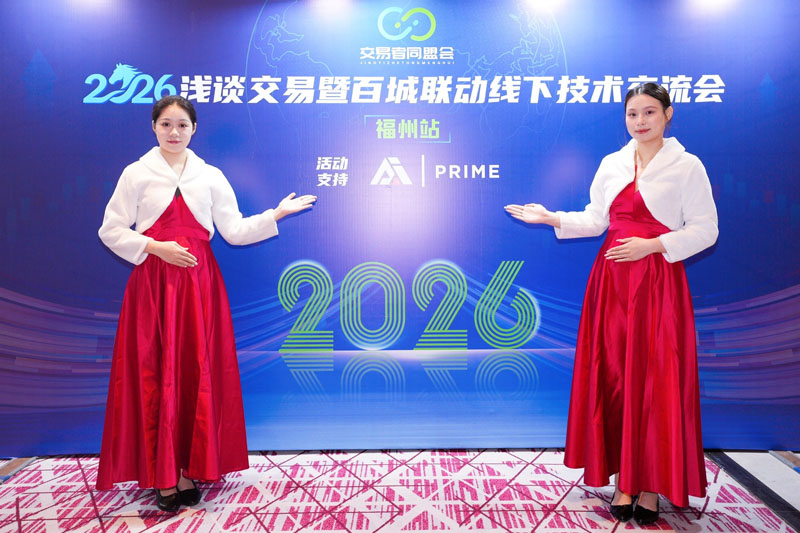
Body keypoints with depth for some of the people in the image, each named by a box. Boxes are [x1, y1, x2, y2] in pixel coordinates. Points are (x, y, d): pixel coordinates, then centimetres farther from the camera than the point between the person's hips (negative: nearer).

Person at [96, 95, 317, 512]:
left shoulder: (211, 176, 10)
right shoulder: (137, 174, 5)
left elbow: (235, 231, 5)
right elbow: (111, 231, 2)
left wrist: (275, 214, -4)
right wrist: (155, 247, -11)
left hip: (199, 283, 2)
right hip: (153, 283, -1)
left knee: (198, 373, 2)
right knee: (156, 375, -1)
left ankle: (191, 470, 13)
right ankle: (163, 476, 10)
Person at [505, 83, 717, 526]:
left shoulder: (687, 166, 0)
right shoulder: (611, 165, 11)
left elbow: (704, 230, -2)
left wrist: (653, 245, -13)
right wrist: (552, 219, 3)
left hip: (658, 283, -3)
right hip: (611, 281, 4)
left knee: (656, 380, -1)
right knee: (614, 377, 4)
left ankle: (652, 487, 13)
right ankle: (624, 481, 16)